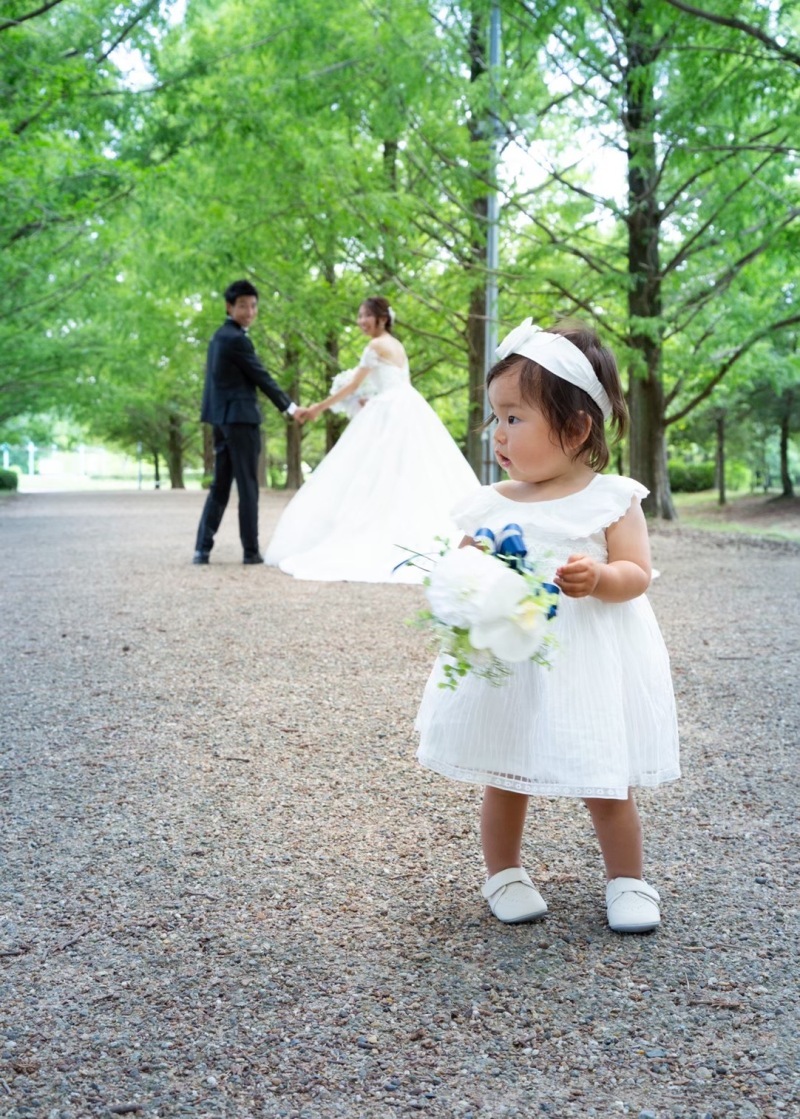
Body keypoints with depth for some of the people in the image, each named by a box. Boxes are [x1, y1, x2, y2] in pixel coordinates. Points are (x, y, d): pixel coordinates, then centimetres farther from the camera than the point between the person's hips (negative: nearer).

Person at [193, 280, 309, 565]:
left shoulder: (220, 336, 17)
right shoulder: (236, 338, -13)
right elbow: (261, 377, -12)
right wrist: (290, 408, -5)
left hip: (222, 417, 9)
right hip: (240, 417, -9)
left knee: (220, 485, 8)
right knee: (247, 486, -3)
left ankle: (202, 548, 2)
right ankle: (251, 550, 1)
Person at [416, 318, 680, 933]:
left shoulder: (612, 499, -5)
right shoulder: (487, 506, 2)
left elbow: (638, 574, -7)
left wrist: (599, 577, -27)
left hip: (591, 666, -2)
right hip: (507, 666, 2)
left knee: (607, 785, 8)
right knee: (504, 781, 13)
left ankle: (627, 880, 28)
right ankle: (504, 873, 33)